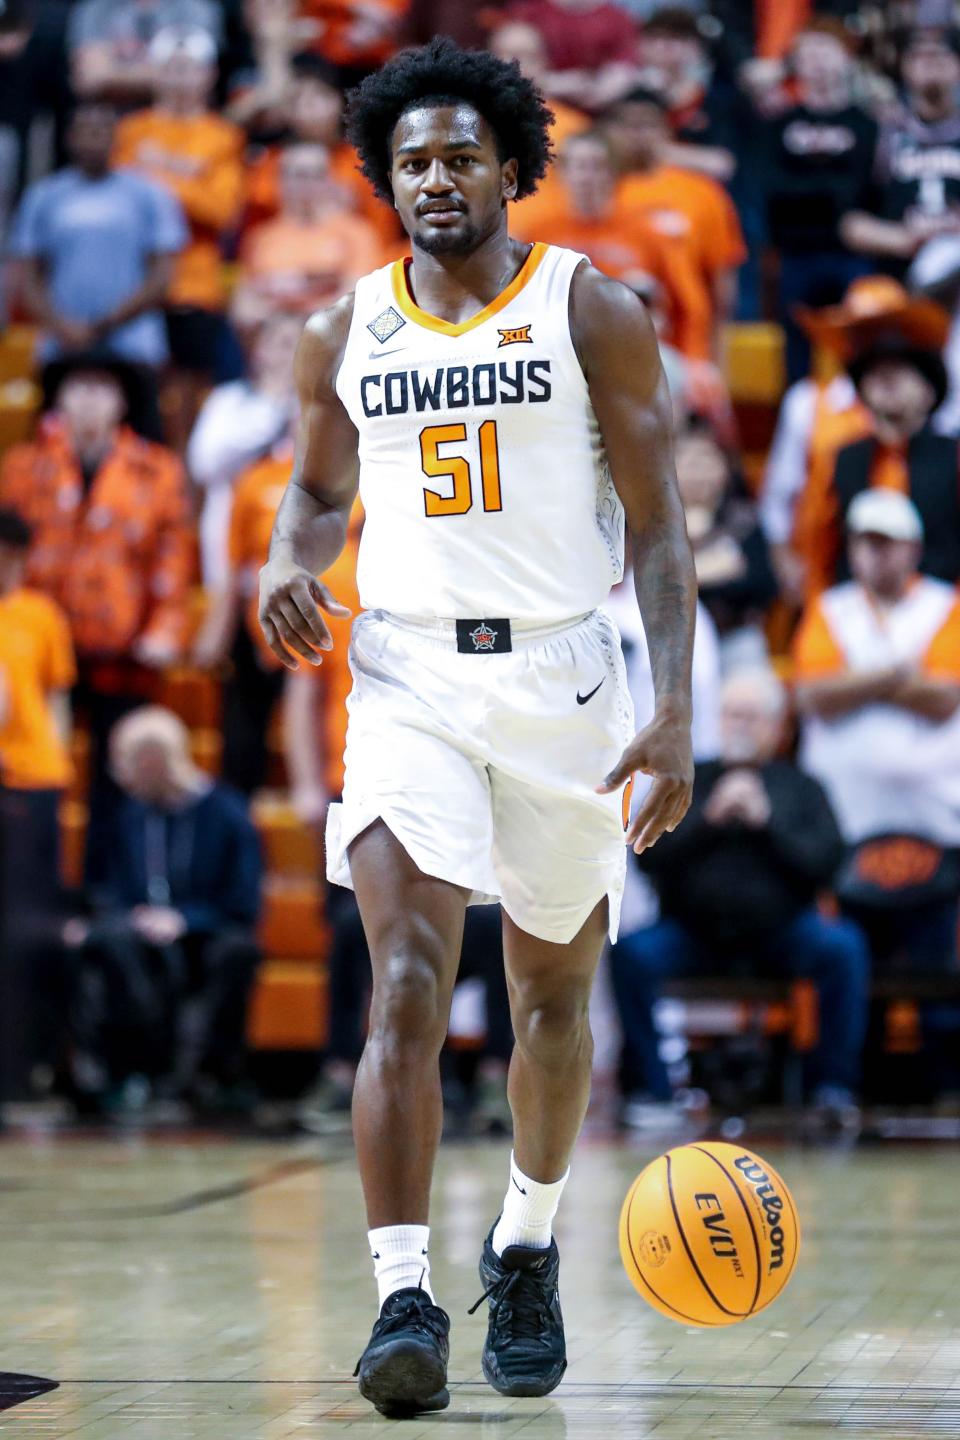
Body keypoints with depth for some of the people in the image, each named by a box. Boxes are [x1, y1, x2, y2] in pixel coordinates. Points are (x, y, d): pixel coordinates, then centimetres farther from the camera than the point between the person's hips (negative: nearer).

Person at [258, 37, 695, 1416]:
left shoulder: (594, 310, -1)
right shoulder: (346, 331, 7)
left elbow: (658, 523, -3)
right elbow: (322, 487, 23)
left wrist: (676, 710, -13)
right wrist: (293, 562, -2)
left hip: (562, 679, 0)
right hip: (407, 681, 1)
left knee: (554, 997, 14)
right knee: (407, 989, -16)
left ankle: (527, 1249, 36)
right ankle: (404, 1299, -20)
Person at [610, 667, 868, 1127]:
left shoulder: (799, 787, 13)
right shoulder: (688, 781, 15)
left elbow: (825, 861, -2)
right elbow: (649, 854, 2)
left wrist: (767, 822, -12)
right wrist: (710, 818, -9)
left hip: (778, 930, -1)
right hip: (694, 930, 1)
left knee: (844, 947, -29)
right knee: (632, 951, -28)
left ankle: (835, 1085, -22)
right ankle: (649, 1087, -19)